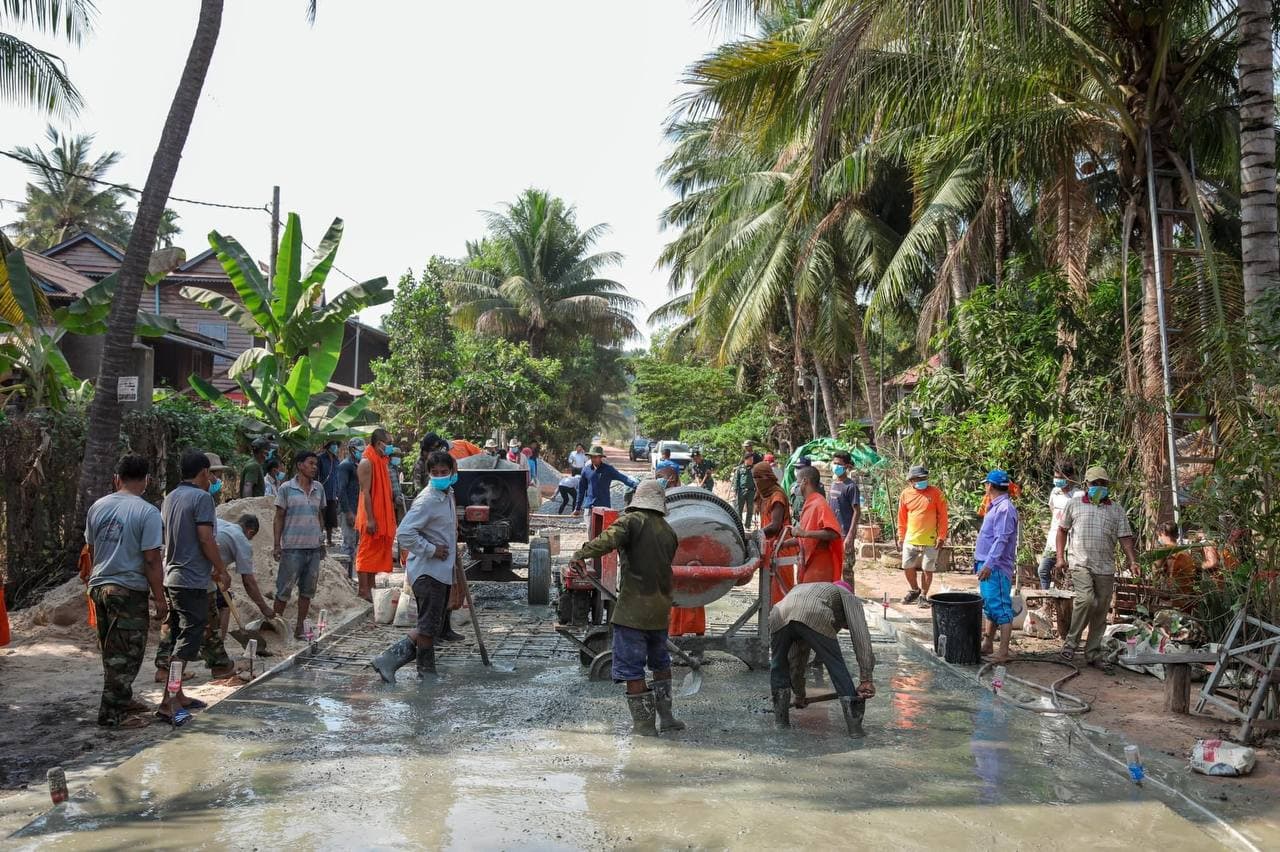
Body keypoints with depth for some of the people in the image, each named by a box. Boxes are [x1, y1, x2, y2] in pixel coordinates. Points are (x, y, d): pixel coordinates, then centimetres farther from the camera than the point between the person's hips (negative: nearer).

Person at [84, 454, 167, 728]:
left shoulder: (97, 507, 6)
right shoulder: (147, 512, -14)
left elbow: (91, 550, 16)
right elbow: (152, 560, -16)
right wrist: (160, 598, -10)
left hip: (99, 586, 7)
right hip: (129, 590, -7)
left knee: (111, 650, 18)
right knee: (126, 653, 1)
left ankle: (122, 699, 31)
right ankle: (112, 713, 2)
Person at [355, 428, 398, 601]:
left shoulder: (383, 461, 13)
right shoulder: (367, 462, -15)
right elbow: (365, 492, -19)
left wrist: (389, 516, 16)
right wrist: (370, 519, -22)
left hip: (383, 515, 9)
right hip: (372, 516, -9)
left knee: (377, 552, 12)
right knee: (367, 551, -3)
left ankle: (371, 586, 20)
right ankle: (364, 590, 1)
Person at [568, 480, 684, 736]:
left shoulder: (632, 521, -8)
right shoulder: (668, 531, 11)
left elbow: (608, 540, -27)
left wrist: (580, 555, -32)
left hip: (633, 608, -7)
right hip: (660, 608, 7)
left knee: (632, 667, 2)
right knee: (660, 662, 23)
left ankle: (644, 723, 6)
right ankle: (666, 717, 26)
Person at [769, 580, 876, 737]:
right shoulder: (848, 597, 35)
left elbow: (796, 659, 54)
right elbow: (861, 636, 14)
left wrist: (799, 693, 62)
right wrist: (866, 679, 10)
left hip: (779, 616, 4)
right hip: (815, 618, -4)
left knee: (778, 664, 29)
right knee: (837, 666, 14)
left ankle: (781, 717, 26)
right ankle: (855, 725, 13)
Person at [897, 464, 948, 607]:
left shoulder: (935, 492, -6)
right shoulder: (906, 494, 2)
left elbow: (942, 516, -4)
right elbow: (902, 518, 9)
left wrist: (942, 536, -8)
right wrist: (901, 537, 9)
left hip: (930, 540, -3)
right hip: (910, 539, 3)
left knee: (927, 569, 3)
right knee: (908, 567, 8)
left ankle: (923, 595, 18)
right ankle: (915, 590, 31)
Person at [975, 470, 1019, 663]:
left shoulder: (1004, 509, -16)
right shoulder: (995, 507, 15)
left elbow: (1001, 540, -23)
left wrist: (989, 564, -27)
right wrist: (982, 563, 22)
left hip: (996, 567, -11)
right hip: (988, 566, 11)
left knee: (1001, 609, -8)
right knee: (990, 607, 16)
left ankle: (1003, 653, -7)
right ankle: (987, 645, 25)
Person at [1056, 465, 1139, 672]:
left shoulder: (1116, 510, 11)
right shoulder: (1074, 505, 7)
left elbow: (1125, 538, 6)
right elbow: (1062, 530, 14)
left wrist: (1132, 561, -8)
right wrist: (1060, 557, 6)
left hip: (1106, 568, 3)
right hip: (1080, 563, -3)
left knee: (1100, 612, 7)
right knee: (1086, 599, -25)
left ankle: (1093, 653, 19)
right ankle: (1071, 642, -9)